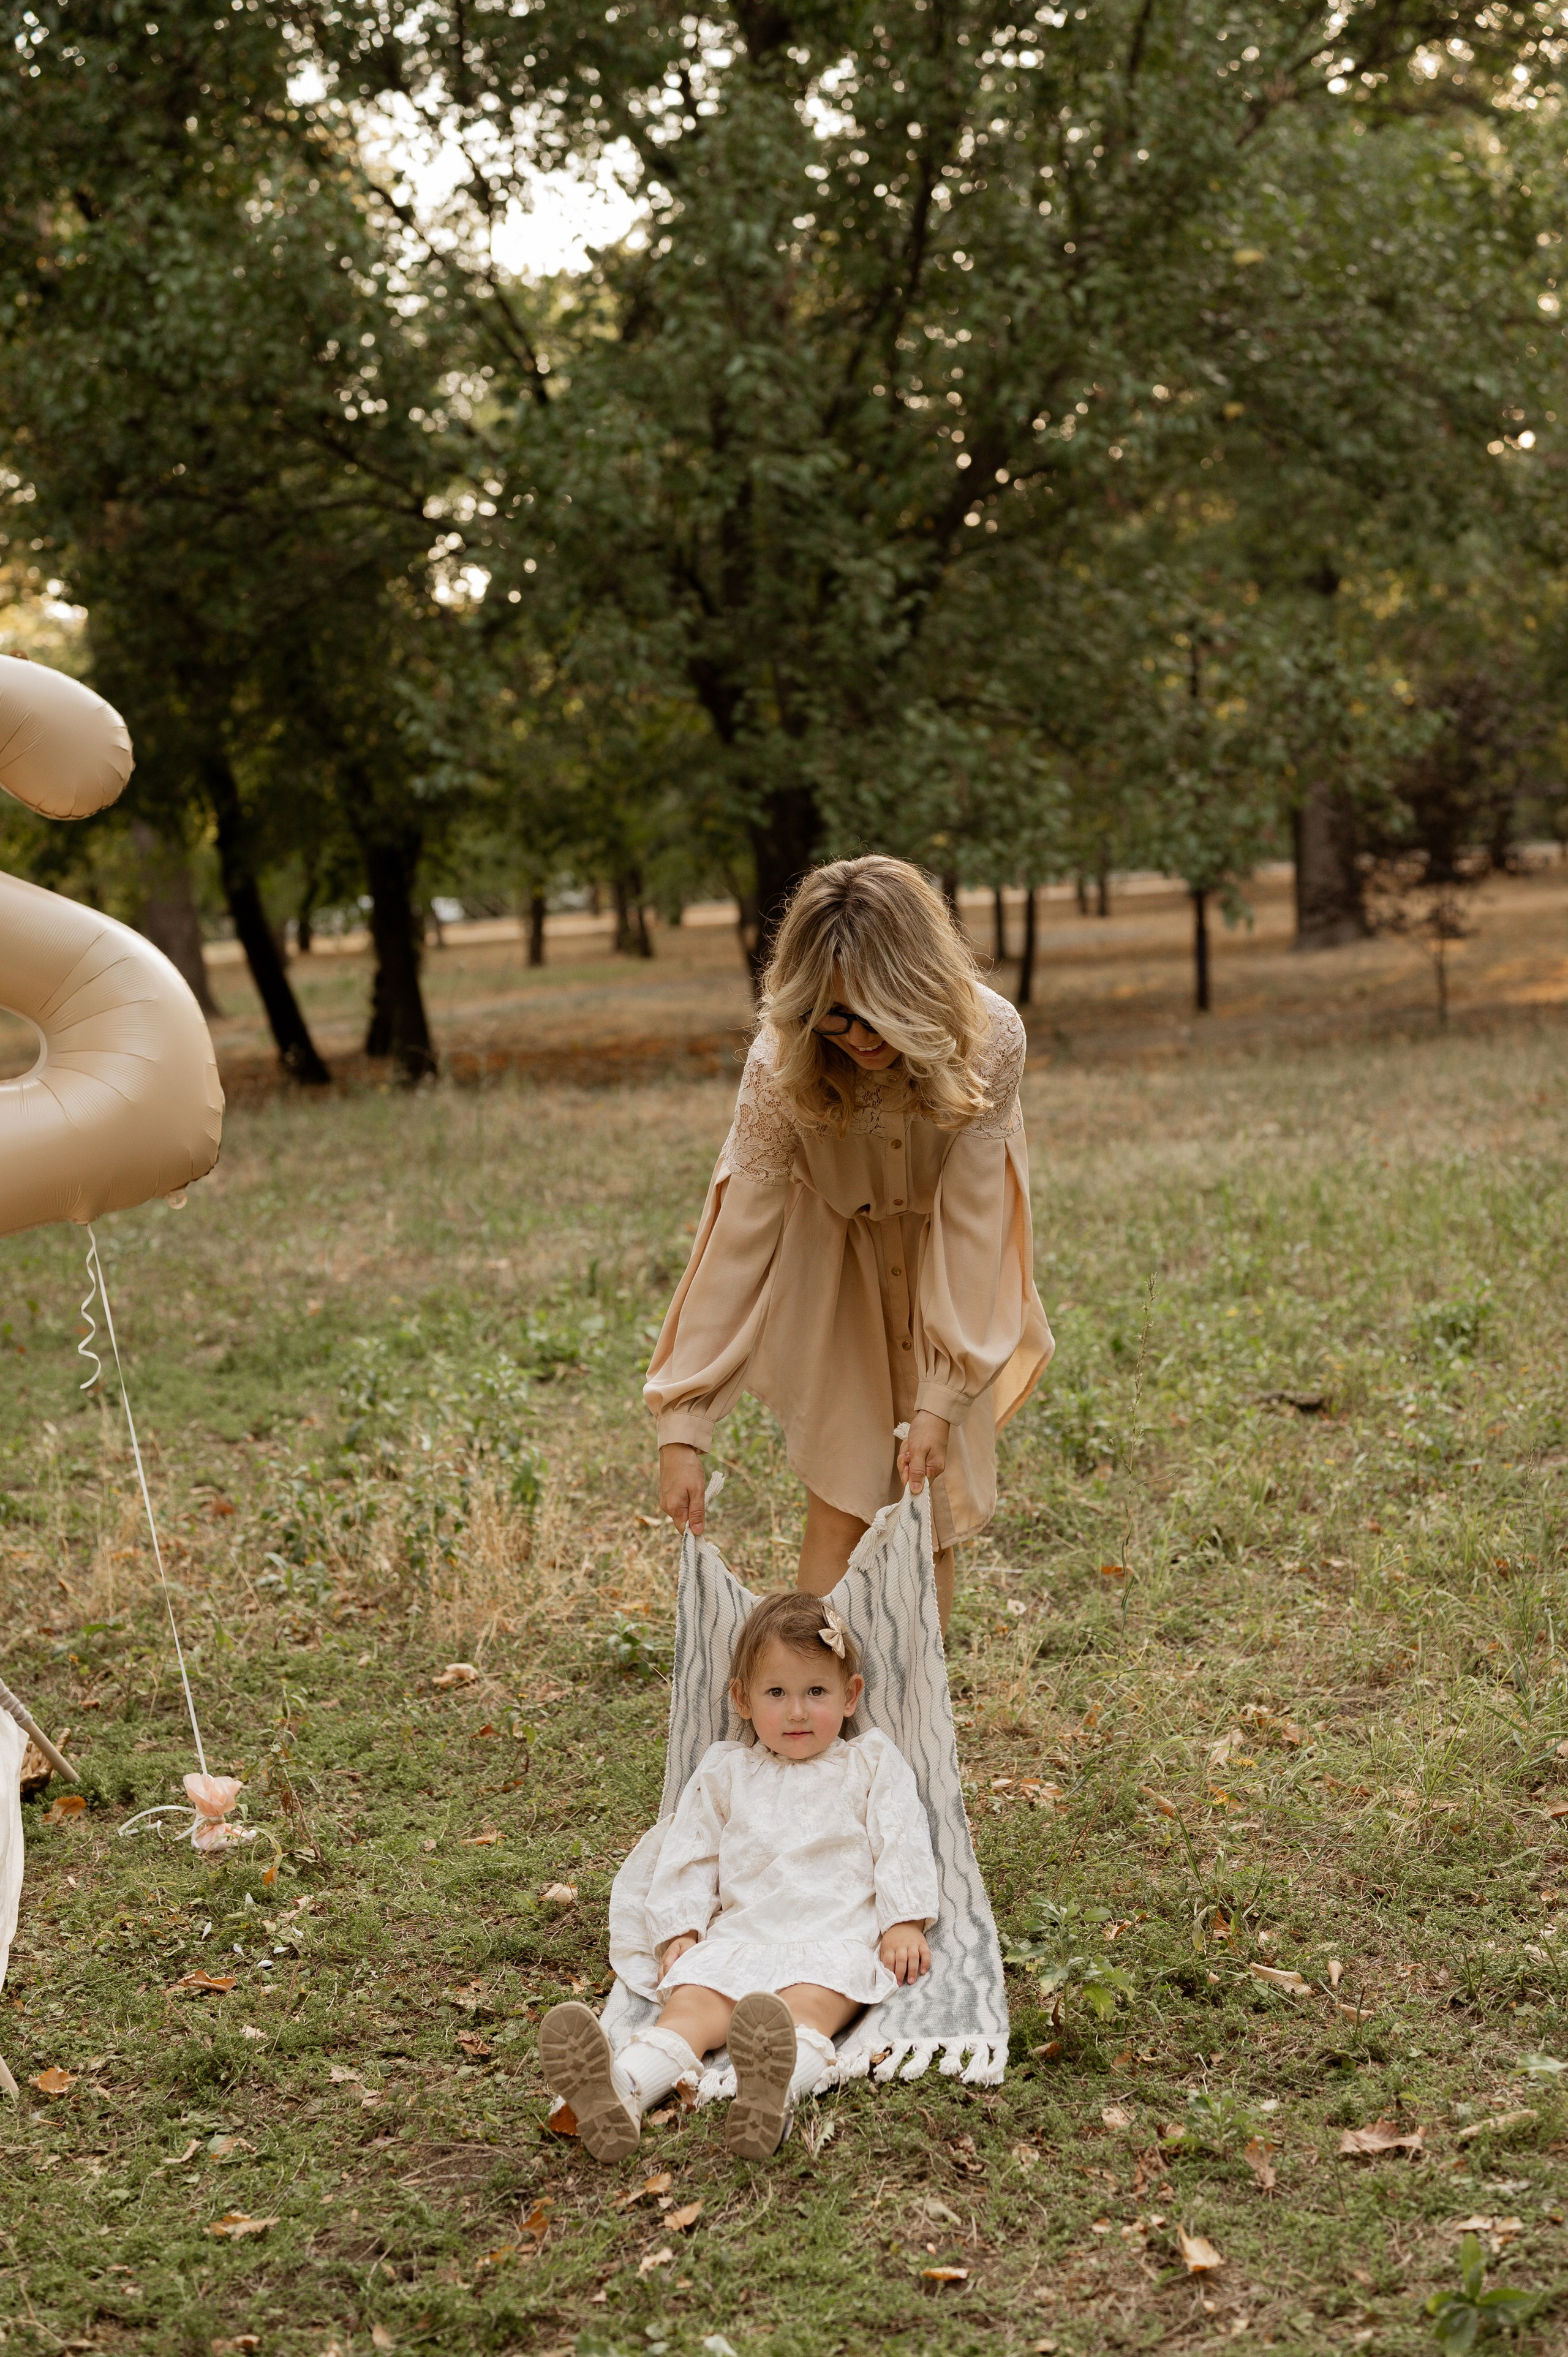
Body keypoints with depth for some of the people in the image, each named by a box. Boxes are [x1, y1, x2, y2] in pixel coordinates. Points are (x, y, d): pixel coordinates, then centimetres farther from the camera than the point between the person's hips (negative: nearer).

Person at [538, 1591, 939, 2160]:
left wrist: (905, 1923, -3)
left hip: (838, 1932, -2)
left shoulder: (872, 1764, 18)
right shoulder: (725, 1772, 22)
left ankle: (776, 2092, -68)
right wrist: (680, 1929, 6)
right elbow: (690, 1853, 20)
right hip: (741, 1933, 3)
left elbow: (901, 1844, 10)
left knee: (810, 2001, -36)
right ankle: (622, 2093, -54)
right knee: (692, 1998, -27)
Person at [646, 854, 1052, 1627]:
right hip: (834, 1246, -1)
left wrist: (938, 1402, -31)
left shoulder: (990, 1041, -31)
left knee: (934, 1505, 1)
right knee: (840, 1502, -9)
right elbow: (740, 1235, -31)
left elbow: (967, 1221, -28)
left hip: (946, 1249, 1)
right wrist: (683, 1430, -34)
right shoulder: (782, 1064, -31)